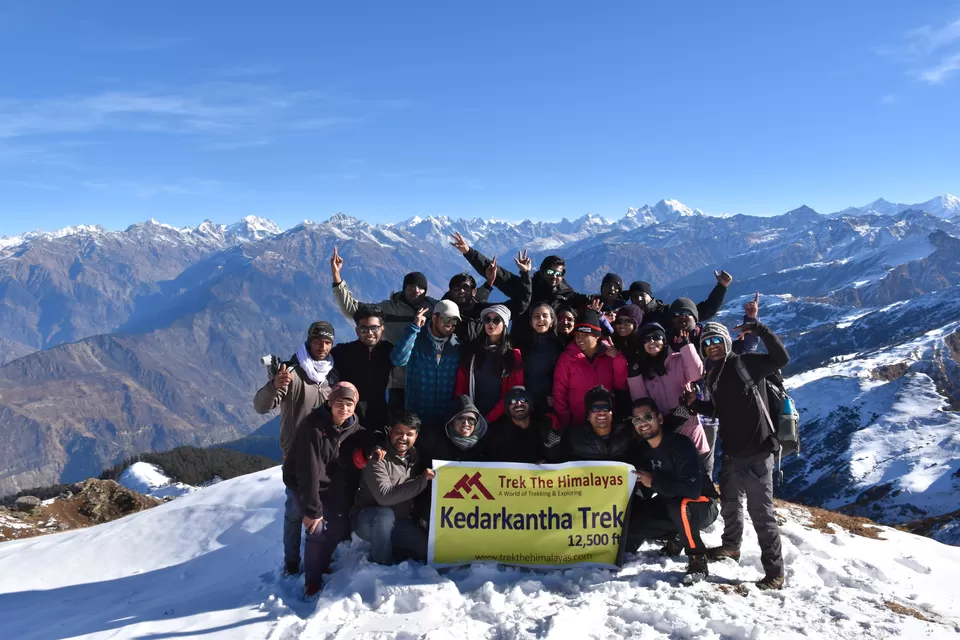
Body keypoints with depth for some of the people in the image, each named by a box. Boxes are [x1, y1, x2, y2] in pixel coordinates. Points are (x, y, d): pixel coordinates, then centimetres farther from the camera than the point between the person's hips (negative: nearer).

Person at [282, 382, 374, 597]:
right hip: (302, 482, -6)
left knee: (339, 524, 6)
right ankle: (312, 580, 5)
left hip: (330, 483, 6)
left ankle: (321, 564, 32)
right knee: (318, 529, -16)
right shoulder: (313, 426, -30)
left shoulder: (352, 425, -11)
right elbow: (309, 470, -32)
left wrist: (373, 449, -24)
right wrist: (312, 510, -32)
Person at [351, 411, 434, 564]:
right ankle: (381, 562, -13)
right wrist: (422, 480, -31)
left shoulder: (414, 456, -1)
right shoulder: (378, 458, -22)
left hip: (398, 522, 6)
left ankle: (390, 550, 15)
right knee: (385, 515, -37)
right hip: (368, 519, -6)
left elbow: (419, 494, 9)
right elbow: (385, 496, -34)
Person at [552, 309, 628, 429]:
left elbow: (622, 386, -3)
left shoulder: (610, 355, 0)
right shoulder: (567, 358, -5)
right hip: (578, 425, -2)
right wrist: (566, 424, -7)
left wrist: (618, 359, -12)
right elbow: (559, 393, -4)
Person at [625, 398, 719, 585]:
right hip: (668, 506, 7)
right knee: (629, 520, -12)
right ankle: (675, 537, 11)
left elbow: (692, 490, -34)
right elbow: (645, 494, 5)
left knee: (681, 506, -40)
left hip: (702, 505, -7)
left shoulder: (680, 445, -24)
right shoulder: (638, 451, -3)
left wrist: (654, 481, -30)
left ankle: (698, 560, -18)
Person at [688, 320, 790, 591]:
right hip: (731, 452, 8)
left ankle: (775, 571, 5)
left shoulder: (747, 363, -10)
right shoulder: (713, 377, 11)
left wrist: (760, 330, -29)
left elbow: (781, 358, -22)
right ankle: (731, 547, 44)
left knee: (761, 510, -5)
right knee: (729, 502, 22)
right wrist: (694, 404, 6)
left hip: (757, 451, -8)